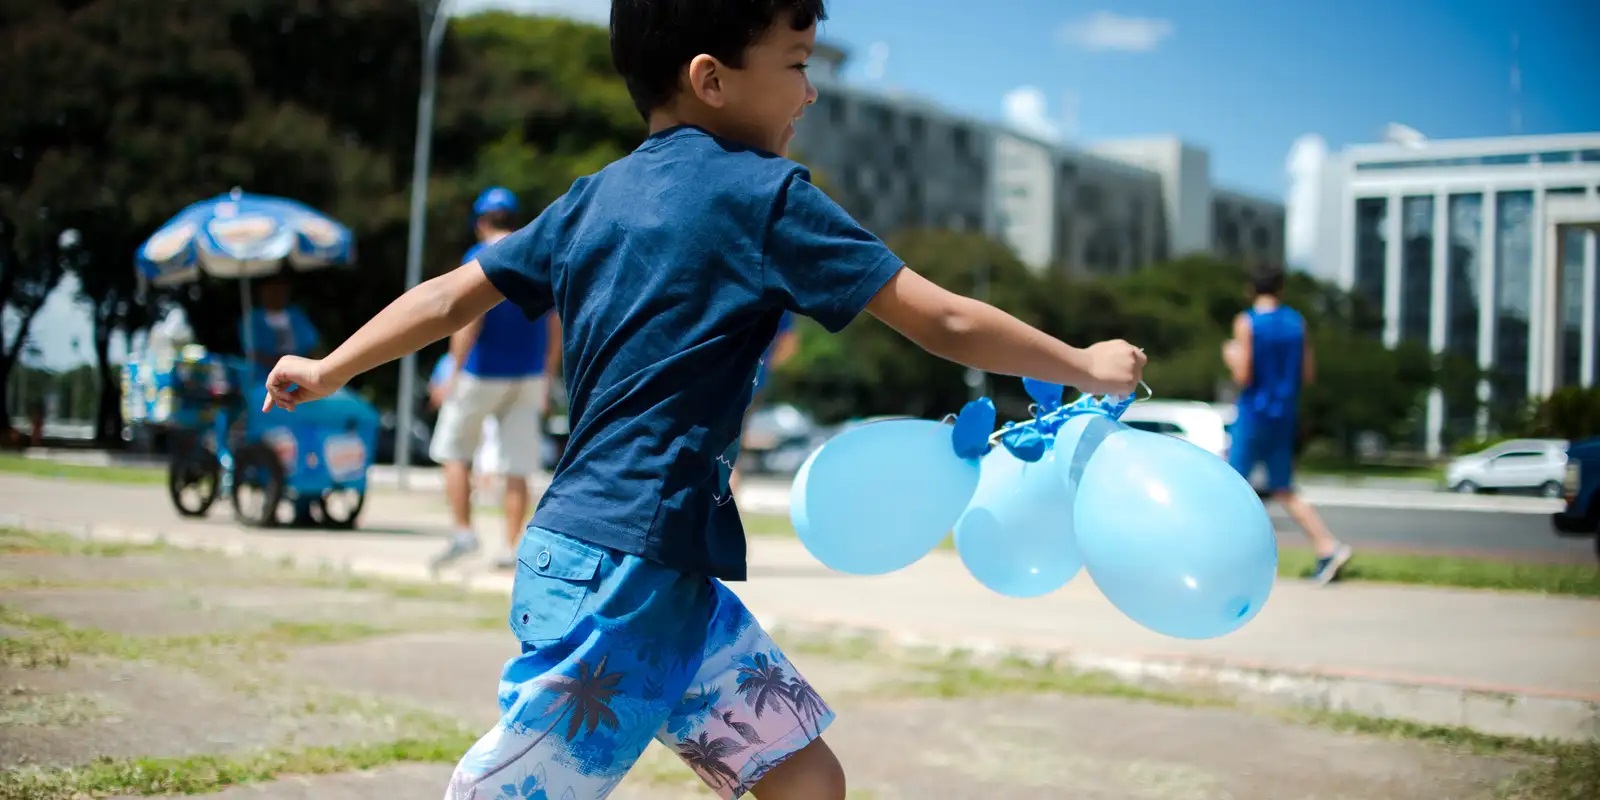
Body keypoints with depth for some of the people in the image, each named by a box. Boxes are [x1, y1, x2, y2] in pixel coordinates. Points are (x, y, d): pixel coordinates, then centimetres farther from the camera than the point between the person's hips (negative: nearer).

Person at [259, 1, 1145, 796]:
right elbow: (946, 322, -8)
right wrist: (1081, 365, 5)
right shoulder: (762, 194, -10)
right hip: (622, 568, -9)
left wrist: (330, 371, 26)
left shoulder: (595, 197, 12)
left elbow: (453, 295, 15)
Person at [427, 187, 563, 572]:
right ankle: (511, 549, 3)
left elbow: (470, 319, -17)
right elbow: (556, 327, 10)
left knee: (454, 453, 12)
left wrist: (454, 374, -13)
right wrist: (546, 379, 16)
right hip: (529, 377, 5)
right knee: (517, 469, 5)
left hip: (483, 373, -4)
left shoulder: (480, 258, -7)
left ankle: (463, 533, 3)